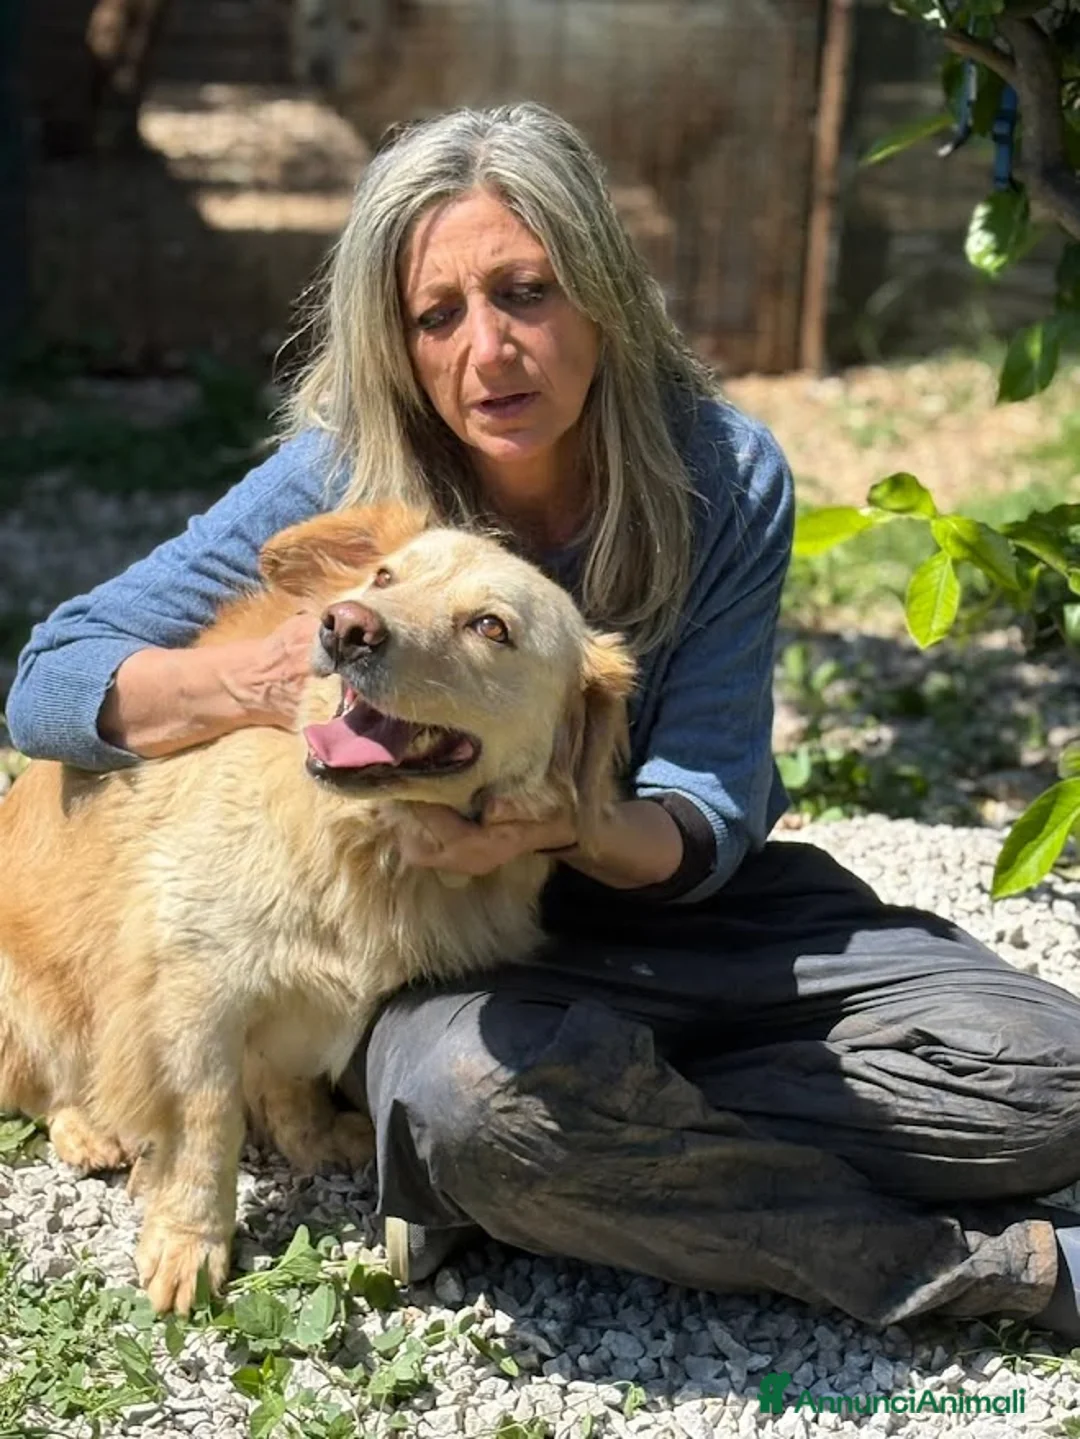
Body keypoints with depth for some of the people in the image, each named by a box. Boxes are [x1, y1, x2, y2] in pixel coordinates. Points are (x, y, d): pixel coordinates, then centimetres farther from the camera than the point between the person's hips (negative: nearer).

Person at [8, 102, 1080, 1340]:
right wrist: (260, 678, -33)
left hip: (681, 912, 2)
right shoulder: (342, 478, -14)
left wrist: (565, 821, -35)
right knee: (480, 1091, -39)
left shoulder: (722, 476, -12)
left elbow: (710, 820, -12)